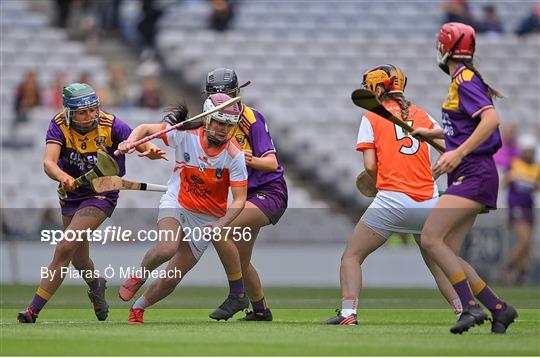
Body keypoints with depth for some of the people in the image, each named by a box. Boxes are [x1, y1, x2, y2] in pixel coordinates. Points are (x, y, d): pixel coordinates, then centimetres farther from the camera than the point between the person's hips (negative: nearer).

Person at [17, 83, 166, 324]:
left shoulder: (110, 125, -20)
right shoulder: (59, 126, -17)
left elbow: (142, 144, -21)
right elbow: (49, 163, -31)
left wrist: (151, 151, -46)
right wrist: (63, 177, -53)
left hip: (101, 195, -4)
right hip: (72, 194, 4)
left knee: (65, 248, -20)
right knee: (79, 261, 17)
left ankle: (33, 310, -18)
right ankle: (96, 285, 54)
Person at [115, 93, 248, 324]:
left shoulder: (234, 155, -18)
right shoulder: (186, 134, -15)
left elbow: (239, 199, -16)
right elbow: (145, 128, -3)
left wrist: (220, 225, -33)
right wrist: (130, 142, -25)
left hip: (207, 219, 1)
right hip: (175, 204, -1)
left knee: (171, 279, 1)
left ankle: (138, 307, 31)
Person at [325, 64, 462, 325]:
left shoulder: (372, 118, 6)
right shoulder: (421, 115, 16)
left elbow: (370, 166, -2)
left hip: (392, 199, -4)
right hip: (428, 201, 4)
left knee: (352, 256, 7)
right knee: (437, 262, 20)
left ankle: (348, 312, -8)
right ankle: (463, 310, 6)